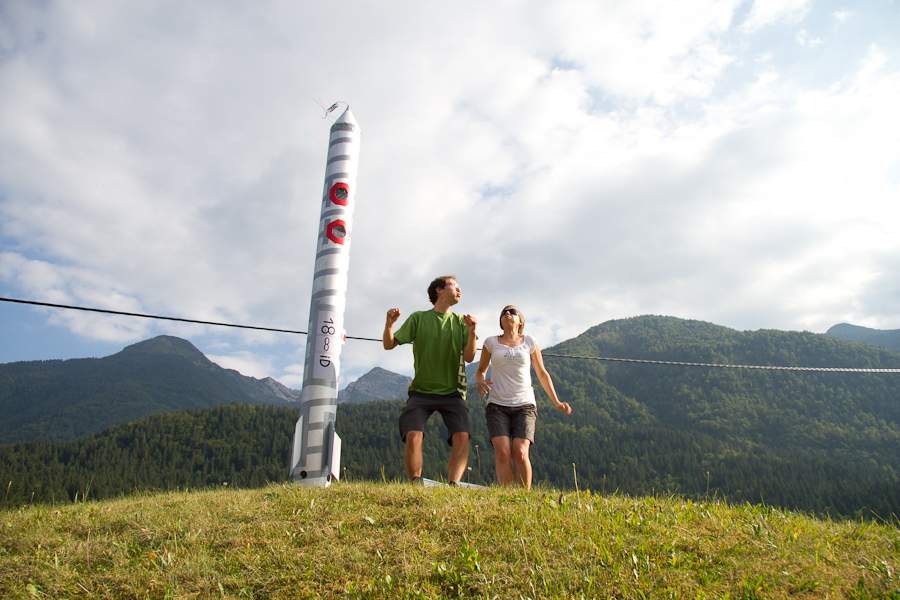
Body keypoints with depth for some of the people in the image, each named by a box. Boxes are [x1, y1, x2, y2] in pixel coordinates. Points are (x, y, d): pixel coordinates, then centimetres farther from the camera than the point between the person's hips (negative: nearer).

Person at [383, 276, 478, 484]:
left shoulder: (461, 321, 10)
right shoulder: (418, 318, 6)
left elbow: (469, 357, 1)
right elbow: (389, 344, 2)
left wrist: (472, 332, -17)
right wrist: (389, 324, -18)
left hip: (452, 392, 1)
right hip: (421, 391, -1)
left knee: (462, 436, -20)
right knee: (413, 435, -21)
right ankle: (416, 484, -6)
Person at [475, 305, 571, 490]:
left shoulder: (530, 342, 9)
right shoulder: (491, 342, 10)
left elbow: (542, 374, 18)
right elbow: (481, 371, 18)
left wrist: (556, 402, 14)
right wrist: (480, 381, -7)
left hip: (524, 405, 0)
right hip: (497, 406, 0)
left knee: (520, 454, -17)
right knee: (503, 453, -17)